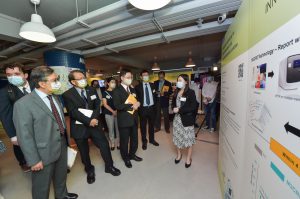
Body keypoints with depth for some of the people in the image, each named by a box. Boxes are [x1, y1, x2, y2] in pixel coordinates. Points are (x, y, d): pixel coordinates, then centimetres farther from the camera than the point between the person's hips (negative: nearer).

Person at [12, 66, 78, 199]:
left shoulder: (55, 98, 4)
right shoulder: (23, 104, -19)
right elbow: (24, 136, -18)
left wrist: (67, 141, 12)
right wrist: (34, 160, -15)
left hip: (62, 146, 7)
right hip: (44, 153, -6)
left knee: (61, 176, 28)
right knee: (42, 185, 18)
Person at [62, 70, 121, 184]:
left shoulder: (92, 90, 4)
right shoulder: (67, 95, -9)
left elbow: (97, 105, -2)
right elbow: (73, 112, -17)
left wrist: (94, 118, -17)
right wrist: (88, 121, -22)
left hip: (94, 123, 3)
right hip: (79, 127, -2)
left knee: (104, 145, 7)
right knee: (84, 151, 15)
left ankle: (109, 166, 30)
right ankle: (89, 171, 40)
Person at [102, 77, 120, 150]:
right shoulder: (105, 92, 0)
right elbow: (105, 104, -3)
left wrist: (117, 110, -10)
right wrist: (113, 111, -12)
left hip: (118, 112, 2)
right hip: (109, 113, -2)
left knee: (118, 128, 6)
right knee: (111, 129, 8)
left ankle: (118, 143, 21)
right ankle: (112, 144, 24)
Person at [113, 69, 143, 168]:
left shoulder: (132, 89, 12)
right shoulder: (117, 90, -11)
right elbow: (117, 106, -20)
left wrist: (137, 103, -7)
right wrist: (131, 106, -22)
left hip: (134, 118, 7)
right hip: (124, 120, -6)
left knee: (134, 139, 19)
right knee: (124, 140, 12)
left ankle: (132, 154, 43)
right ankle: (126, 158, 35)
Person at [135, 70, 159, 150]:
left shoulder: (152, 85, 6)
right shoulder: (138, 87, -5)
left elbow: (155, 95, 10)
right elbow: (136, 98, -3)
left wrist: (154, 104, 2)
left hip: (151, 107, 3)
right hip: (143, 108, -3)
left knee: (151, 124, 17)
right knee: (143, 126, 9)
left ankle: (152, 139, 37)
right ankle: (144, 141, 29)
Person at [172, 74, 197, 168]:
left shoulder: (191, 92, -11)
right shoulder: (176, 92, 6)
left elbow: (193, 107, -16)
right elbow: (173, 102, 15)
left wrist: (180, 110, -19)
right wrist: (174, 108, -7)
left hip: (187, 118, -5)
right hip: (177, 118, 5)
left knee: (188, 138, 7)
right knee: (178, 137, 15)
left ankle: (188, 158, 30)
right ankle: (179, 154, 39)